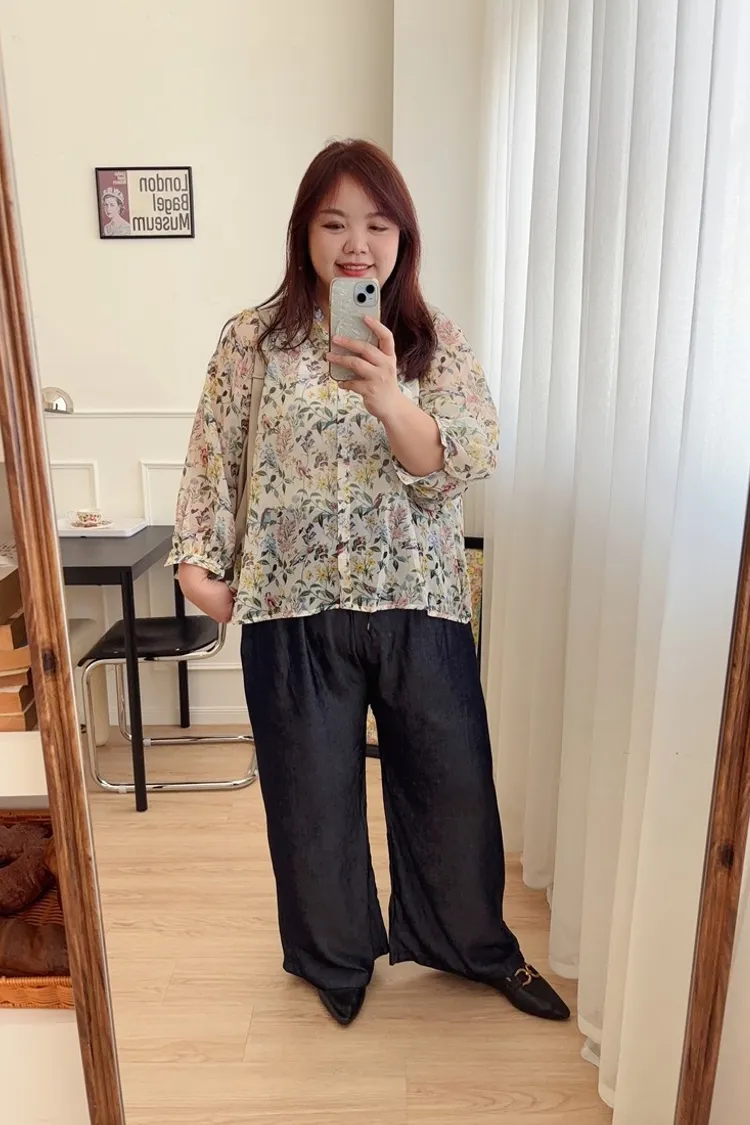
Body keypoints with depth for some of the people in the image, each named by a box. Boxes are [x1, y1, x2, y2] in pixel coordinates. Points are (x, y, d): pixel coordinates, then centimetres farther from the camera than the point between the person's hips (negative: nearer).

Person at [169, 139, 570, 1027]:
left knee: (451, 782, 14)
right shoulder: (254, 339, 0)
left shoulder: (438, 343, 1)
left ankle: (474, 944, 42)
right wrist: (199, 559, -2)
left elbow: (465, 464, -11)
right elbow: (213, 455, 4)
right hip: (293, 605, 0)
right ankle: (335, 956, 42)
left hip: (419, 602, 1)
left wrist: (388, 399, -27)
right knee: (314, 792, 14)